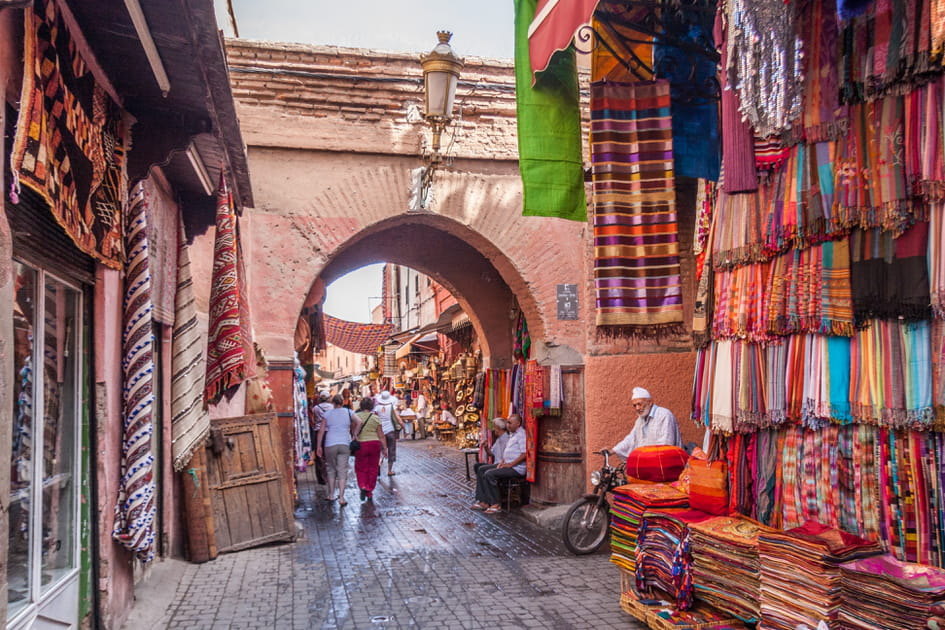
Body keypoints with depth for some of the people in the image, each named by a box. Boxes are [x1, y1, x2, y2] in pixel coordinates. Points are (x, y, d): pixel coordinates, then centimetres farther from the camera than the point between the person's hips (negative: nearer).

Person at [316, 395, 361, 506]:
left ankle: (331, 495, 19)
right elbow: (359, 422, -9)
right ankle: (341, 498, -5)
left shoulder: (328, 413, 5)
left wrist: (319, 447, 8)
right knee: (342, 471, 1)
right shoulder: (348, 412, 6)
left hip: (330, 444, 0)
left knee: (331, 469, 15)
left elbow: (321, 431, 3)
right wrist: (354, 436, 0)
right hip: (345, 444, 0)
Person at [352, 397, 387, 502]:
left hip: (361, 444, -1)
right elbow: (381, 435, 1)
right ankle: (370, 493, 15)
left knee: (361, 468, 10)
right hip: (374, 444, 1)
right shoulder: (375, 418, 0)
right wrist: (385, 448, 6)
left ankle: (363, 486, -13)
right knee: (373, 469, 11)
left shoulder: (356, 416, -3)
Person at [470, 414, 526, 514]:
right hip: (507, 464, 11)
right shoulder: (512, 434, 20)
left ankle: (495, 505, -15)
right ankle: (482, 501, 0)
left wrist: (510, 464, -19)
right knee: (481, 469, 3)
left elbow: (525, 454, -22)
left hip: (517, 468, -11)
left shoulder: (522, 434, -13)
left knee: (489, 474, -24)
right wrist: (502, 461, 7)